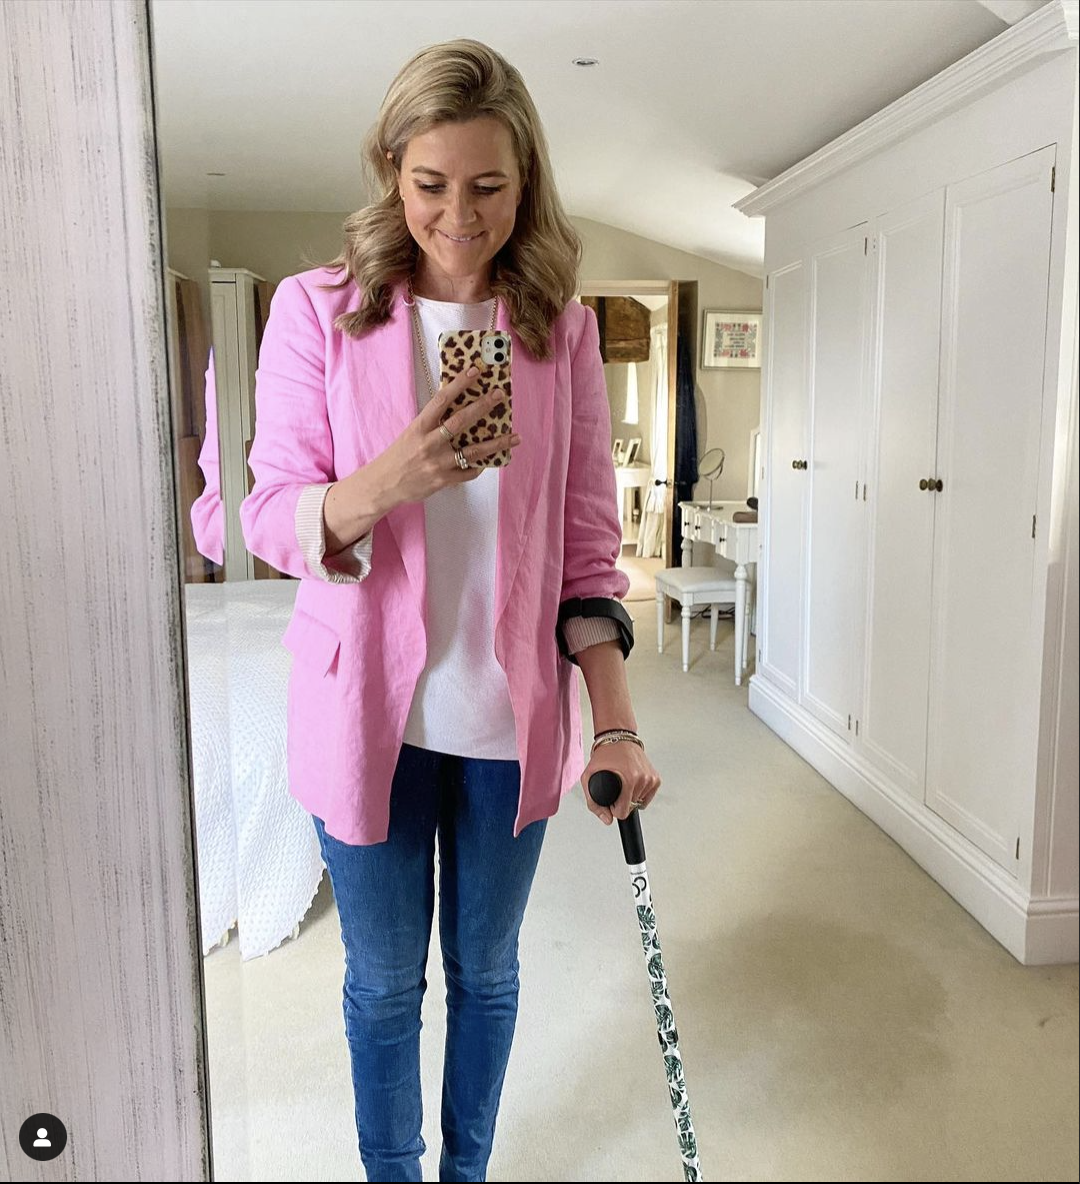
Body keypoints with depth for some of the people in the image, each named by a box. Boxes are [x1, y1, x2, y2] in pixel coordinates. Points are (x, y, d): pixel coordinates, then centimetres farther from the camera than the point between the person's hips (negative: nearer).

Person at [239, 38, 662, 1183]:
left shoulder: (561, 328, 1)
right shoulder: (317, 309, -5)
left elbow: (589, 541, 1)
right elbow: (270, 517, -7)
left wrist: (617, 724, -7)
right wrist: (386, 485, -28)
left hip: (511, 713, 2)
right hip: (369, 707, -1)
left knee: (487, 969, 20)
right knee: (385, 982, 16)